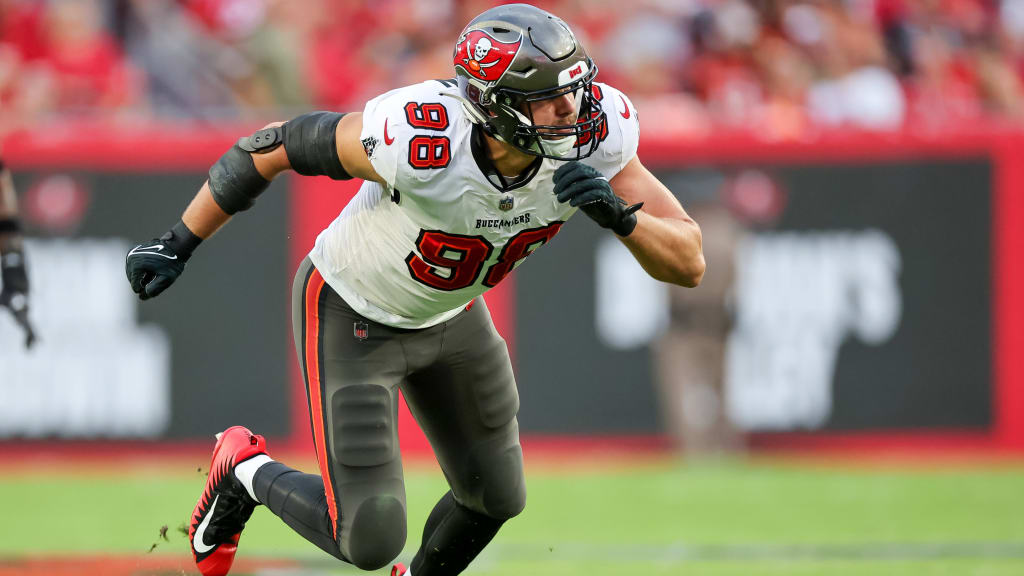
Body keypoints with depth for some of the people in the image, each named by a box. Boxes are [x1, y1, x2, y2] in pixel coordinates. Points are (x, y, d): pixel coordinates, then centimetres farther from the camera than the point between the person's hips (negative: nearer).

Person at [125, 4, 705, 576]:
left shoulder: (595, 136, -26)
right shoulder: (417, 140, -40)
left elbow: (689, 264, -22)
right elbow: (278, 146, -24)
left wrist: (620, 214, -43)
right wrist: (179, 244, -16)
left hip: (449, 315, 6)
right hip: (351, 317, -6)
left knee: (495, 499, 16)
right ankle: (248, 472, 19)